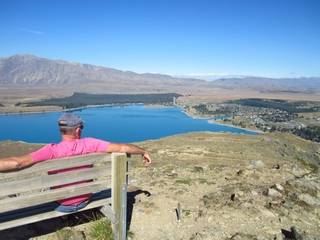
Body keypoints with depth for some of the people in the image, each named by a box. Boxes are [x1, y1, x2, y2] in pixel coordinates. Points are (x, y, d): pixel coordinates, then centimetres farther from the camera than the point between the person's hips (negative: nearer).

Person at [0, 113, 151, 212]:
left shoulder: (51, 151, -26)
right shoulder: (89, 144, -20)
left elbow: (17, 163, -35)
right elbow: (122, 148, -18)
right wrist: (143, 152, -5)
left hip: (62, 205, -1)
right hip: (85, 200, 2)